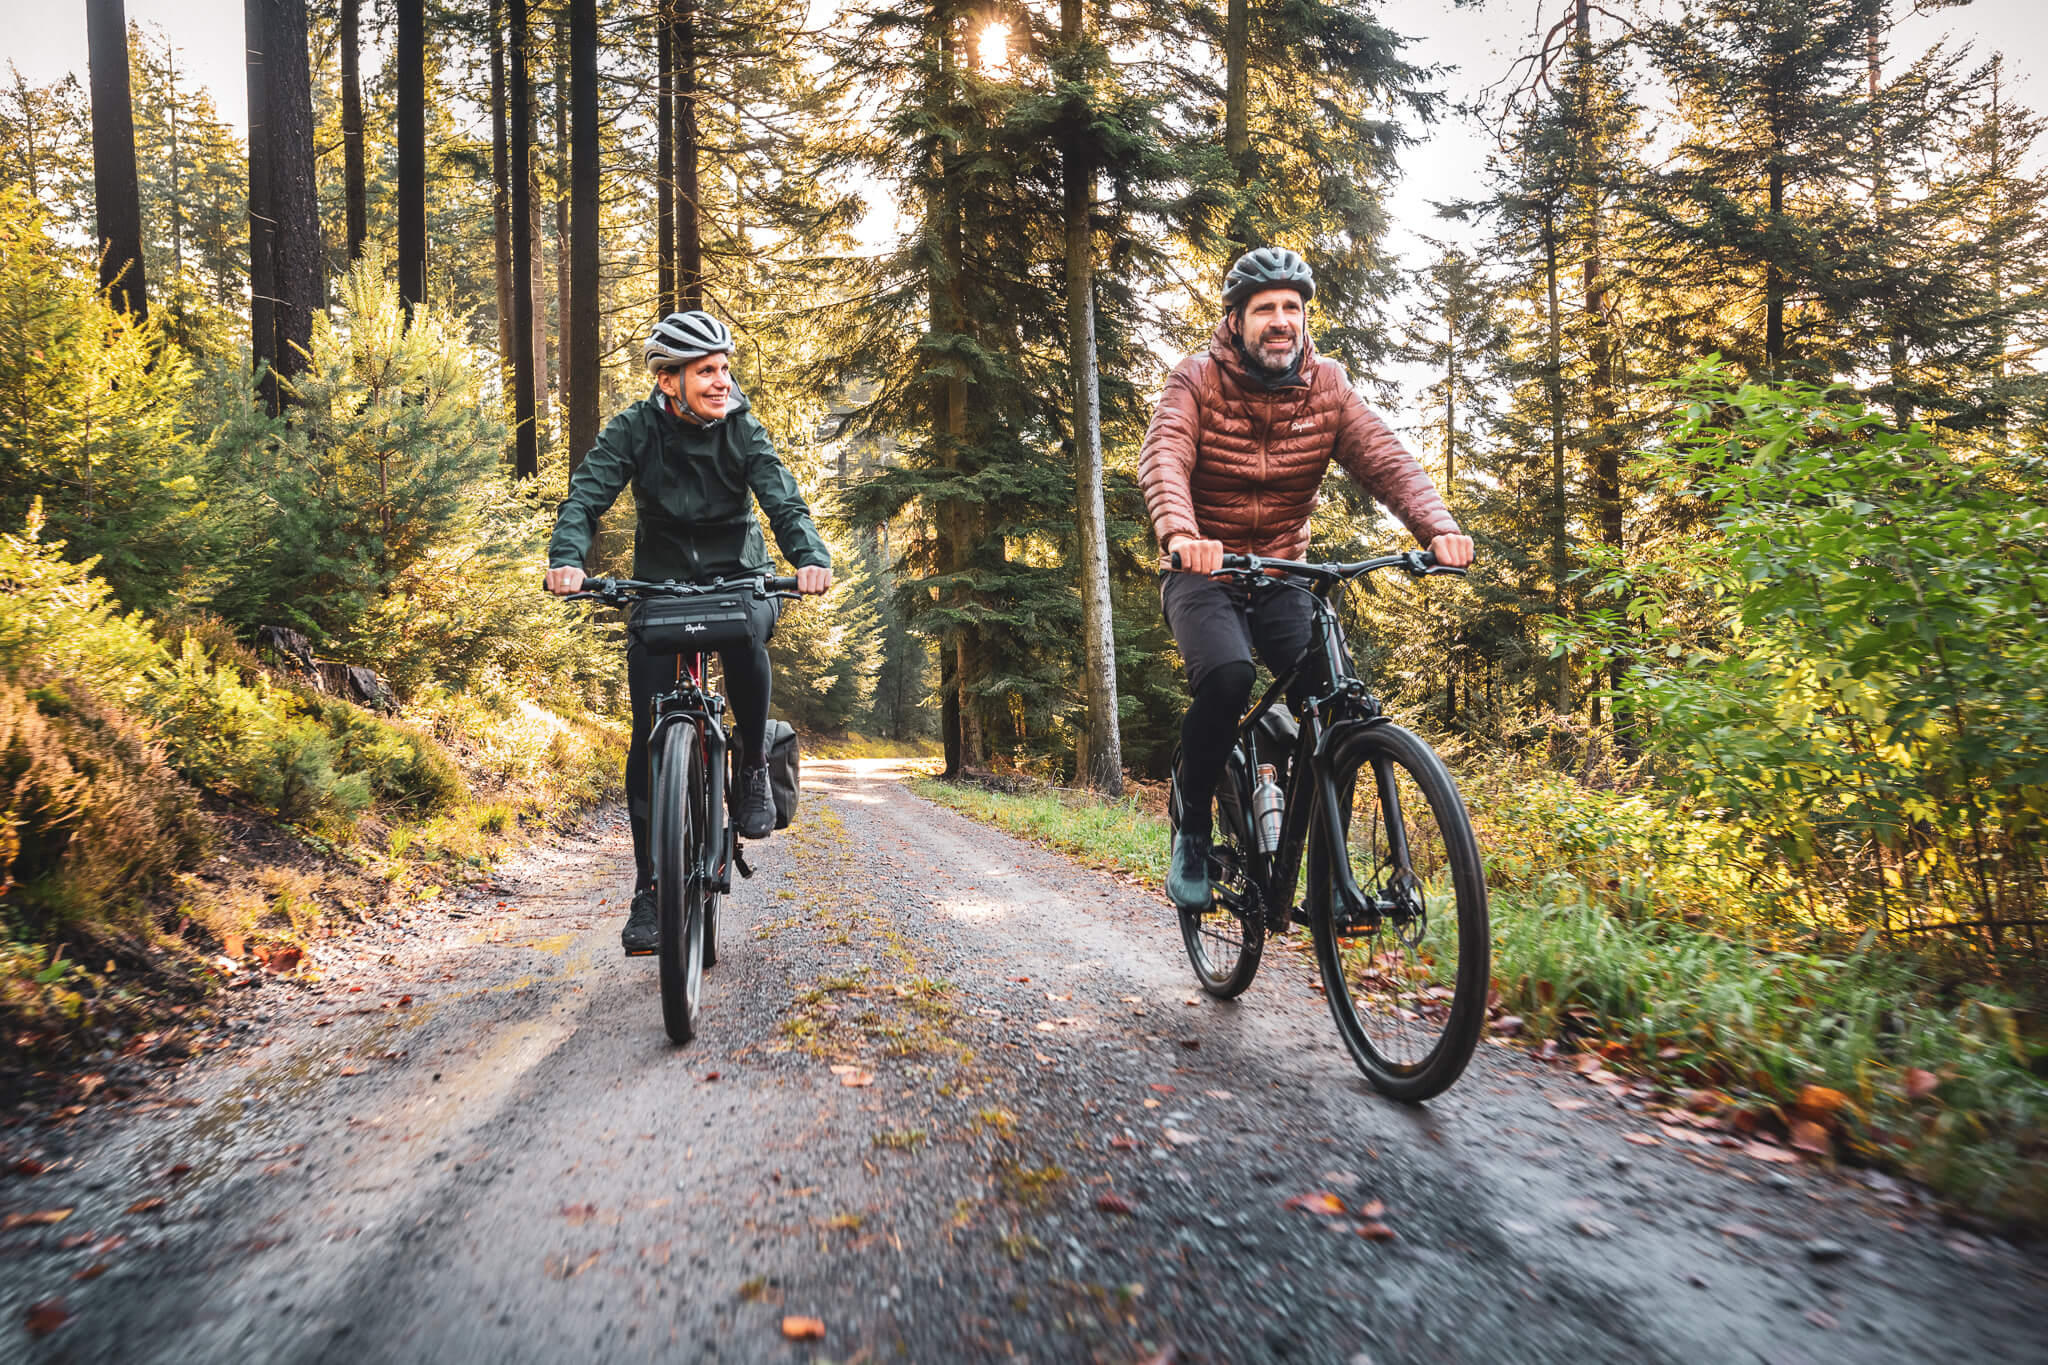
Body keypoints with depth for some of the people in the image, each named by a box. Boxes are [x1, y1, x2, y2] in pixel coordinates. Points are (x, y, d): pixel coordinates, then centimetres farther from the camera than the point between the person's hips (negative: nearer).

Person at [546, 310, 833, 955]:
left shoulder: (741, 429, -8)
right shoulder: (635, 429, -7)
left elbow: (783, 499, -20)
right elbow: (588, 492, -18)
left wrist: (810, 556, -40)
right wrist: (567, 557, -38)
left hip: (738, 576, 0)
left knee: (746, 635, -37)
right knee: (650, 737, -6)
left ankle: (754, 767, -10)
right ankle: (649, 889, 5)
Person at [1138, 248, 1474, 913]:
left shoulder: (1326, 386, 0)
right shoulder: (1197, 380, -8)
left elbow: (1385, 458, -13)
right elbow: (1163, 459, -26)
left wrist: (1439, 527, -33)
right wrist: (1180, 534, -48)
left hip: (1281, 577, 3)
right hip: (1204, 575, -3)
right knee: (1225, 679, -32)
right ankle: (1192, 830, -7)